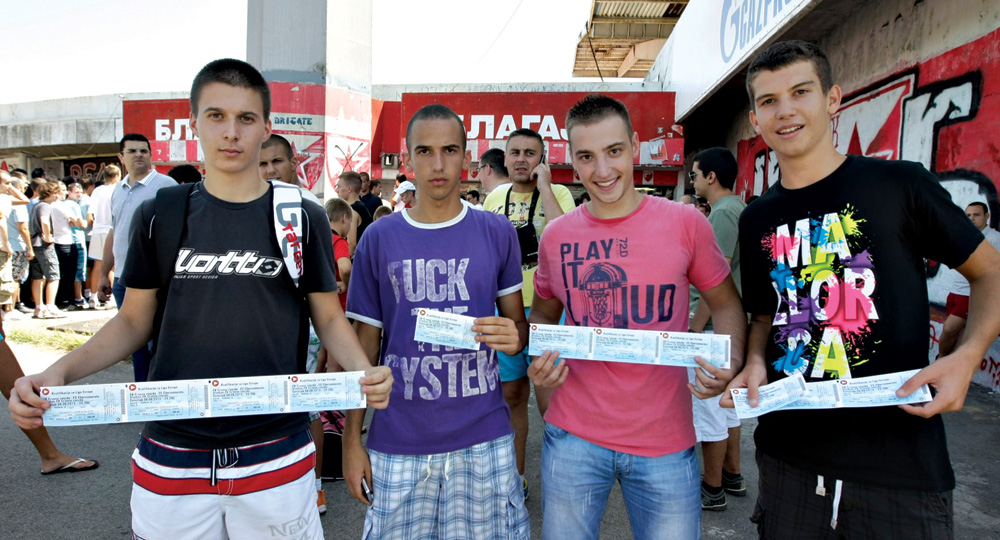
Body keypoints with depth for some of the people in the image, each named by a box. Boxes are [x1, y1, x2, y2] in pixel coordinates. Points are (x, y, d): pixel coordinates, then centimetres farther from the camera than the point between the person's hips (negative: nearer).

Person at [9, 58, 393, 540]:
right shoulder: (159, 216, 2)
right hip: (171, 460, 2)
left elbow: (329, 318, 3)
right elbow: (134, 320, 8)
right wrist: (61, 370, -8)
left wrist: (364, 370, -16)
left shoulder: (302, 218, -2)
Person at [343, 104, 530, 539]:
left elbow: (518, 322, 8)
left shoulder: (497, 233, 0)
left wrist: (514, 336, -16)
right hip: (398, 443, 0)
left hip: (483, 439, 0)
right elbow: (364, 346, 4)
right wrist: (352, 439, 2)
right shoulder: (379, 239, -1)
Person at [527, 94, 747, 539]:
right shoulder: (556, 236, -1)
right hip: (573, 437, 2)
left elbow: (726, 304, 5)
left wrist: (731, 363, -13)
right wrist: (539, 359, -4)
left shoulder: (684, 223, -6)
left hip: (665, 440, -1)